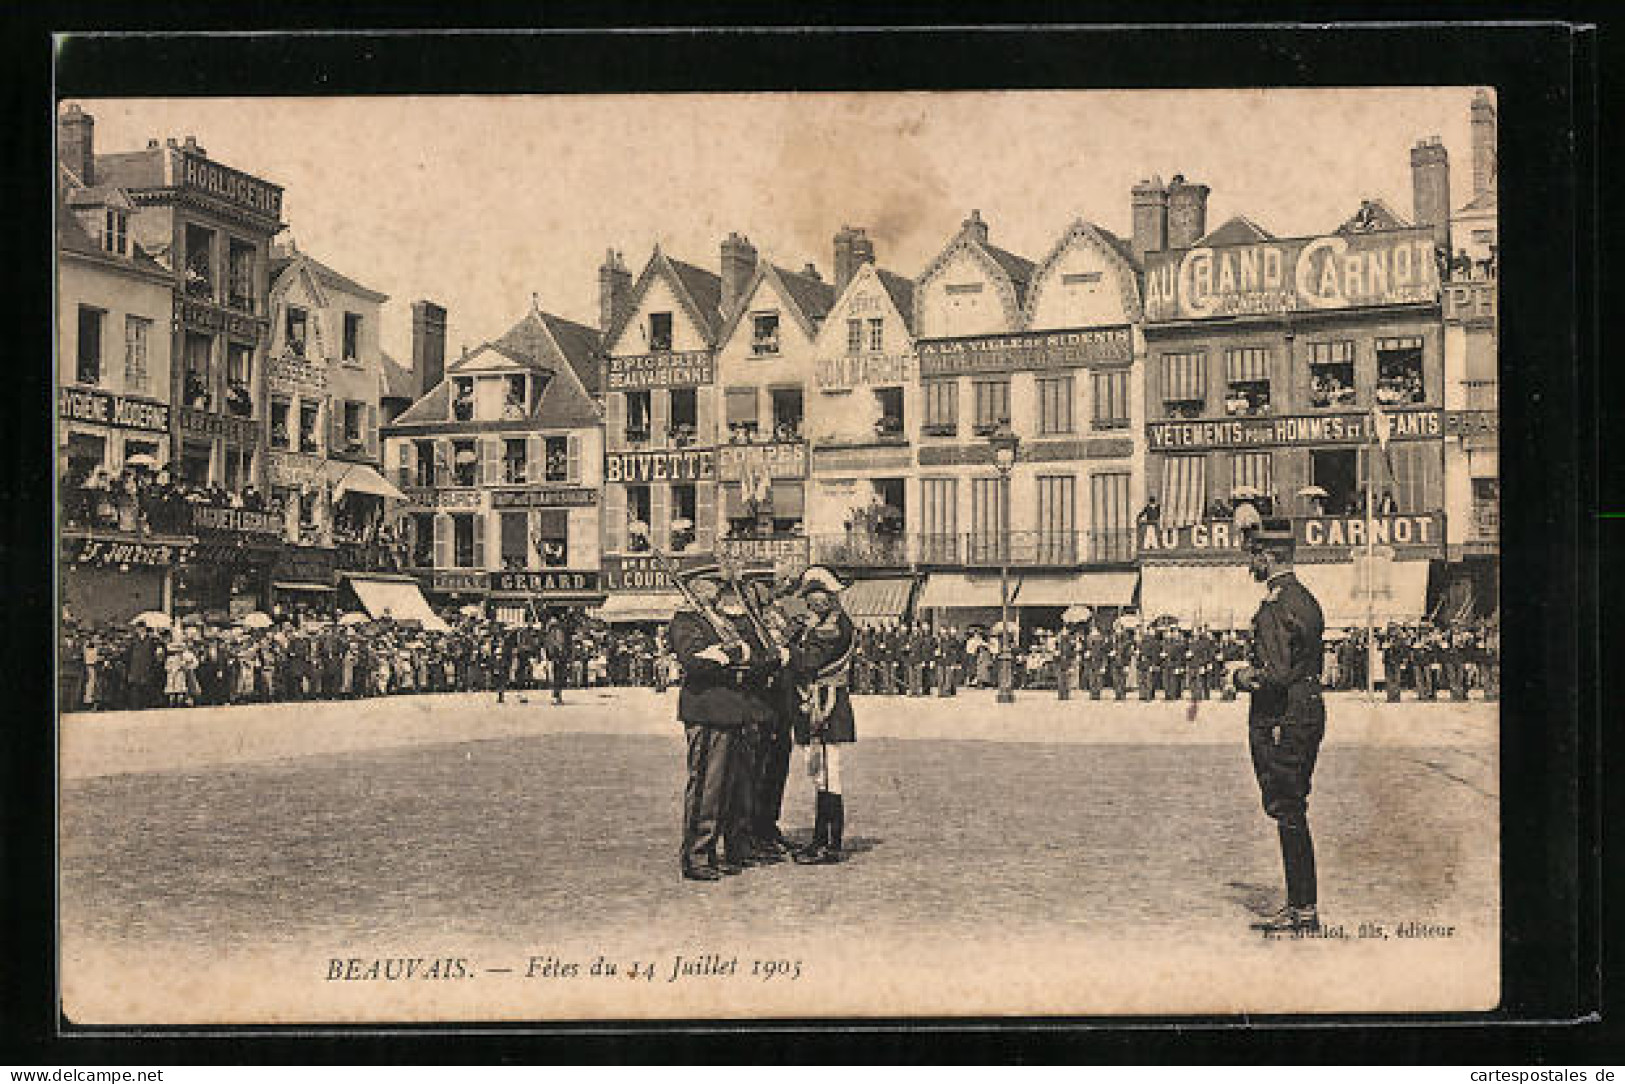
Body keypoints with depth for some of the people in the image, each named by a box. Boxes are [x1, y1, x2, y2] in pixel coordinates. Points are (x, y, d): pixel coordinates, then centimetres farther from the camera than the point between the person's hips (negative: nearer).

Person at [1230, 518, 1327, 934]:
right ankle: (1302, 906, 19)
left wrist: (1243, 676, -5)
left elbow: (1276, 675, -24)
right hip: (1309, 711, 10)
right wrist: (1258, 672, 12)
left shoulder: (1274, 607, -18)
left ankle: (1303, 910, 0)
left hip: (1280, 721, -10)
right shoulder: (1307, 599, 13)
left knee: (1288, 815, -4)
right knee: (1293, 814, 14)